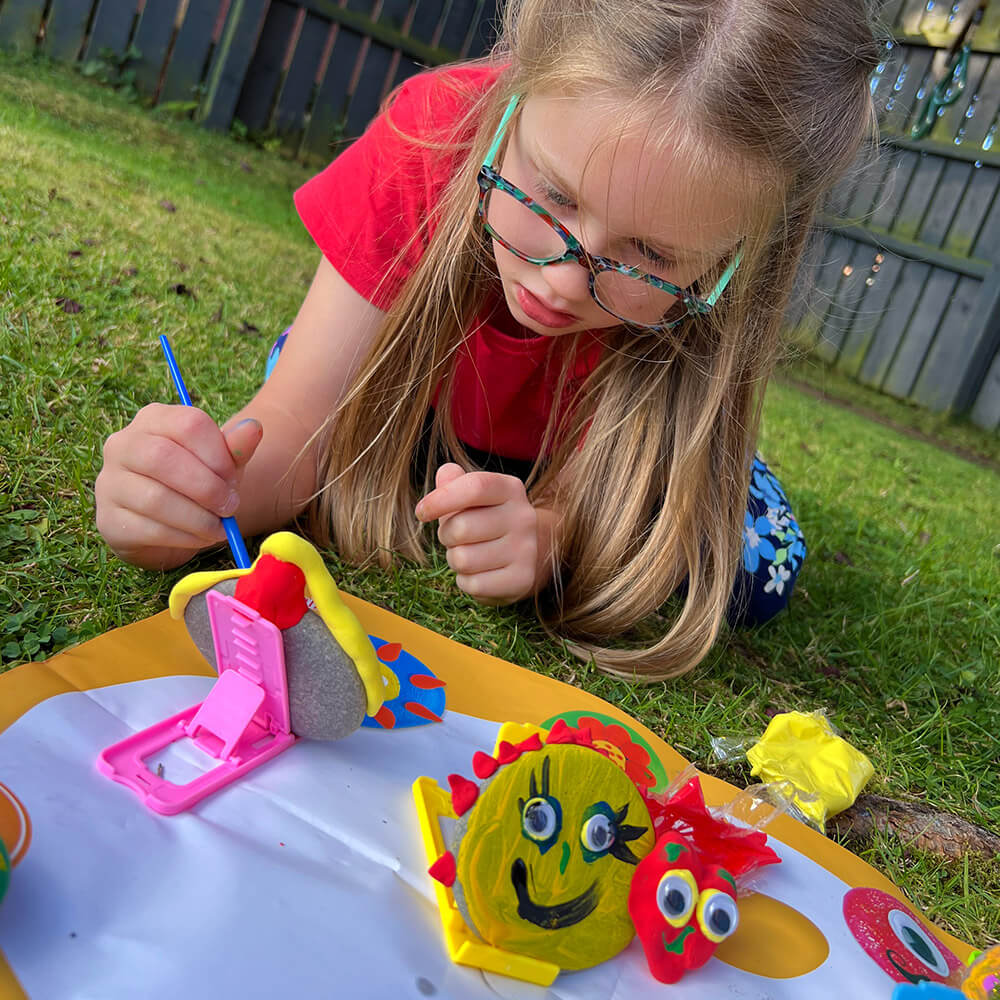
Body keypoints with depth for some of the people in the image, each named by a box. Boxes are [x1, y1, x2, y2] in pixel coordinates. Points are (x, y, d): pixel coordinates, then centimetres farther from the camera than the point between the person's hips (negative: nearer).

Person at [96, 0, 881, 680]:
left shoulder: (711, 277, -37)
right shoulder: (431, 138, -37)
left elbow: (582, 507, -30)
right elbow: (294, 428, -36)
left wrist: (544, 534, -53)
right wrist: (195, 492, -56)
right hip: (432, 394, 2)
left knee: (752, 572, -19)